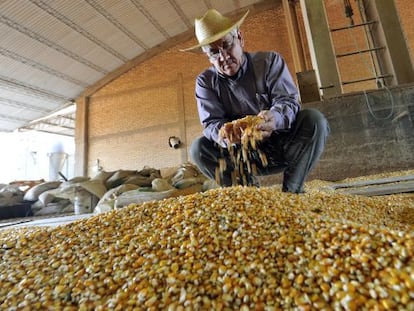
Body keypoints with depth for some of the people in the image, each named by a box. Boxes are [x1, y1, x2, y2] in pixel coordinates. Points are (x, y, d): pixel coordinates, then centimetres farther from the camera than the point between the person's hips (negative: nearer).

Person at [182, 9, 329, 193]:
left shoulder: (270, 61, -3)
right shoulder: (205, 82, -2)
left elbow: (288, 101, -14)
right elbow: (211, 123, -12)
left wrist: (274, 118, -40)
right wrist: (224, 134, -37)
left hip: (283, 146, 0)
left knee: (314, 120, -26)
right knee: (199, 148, -20)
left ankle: (291, 190, -16)